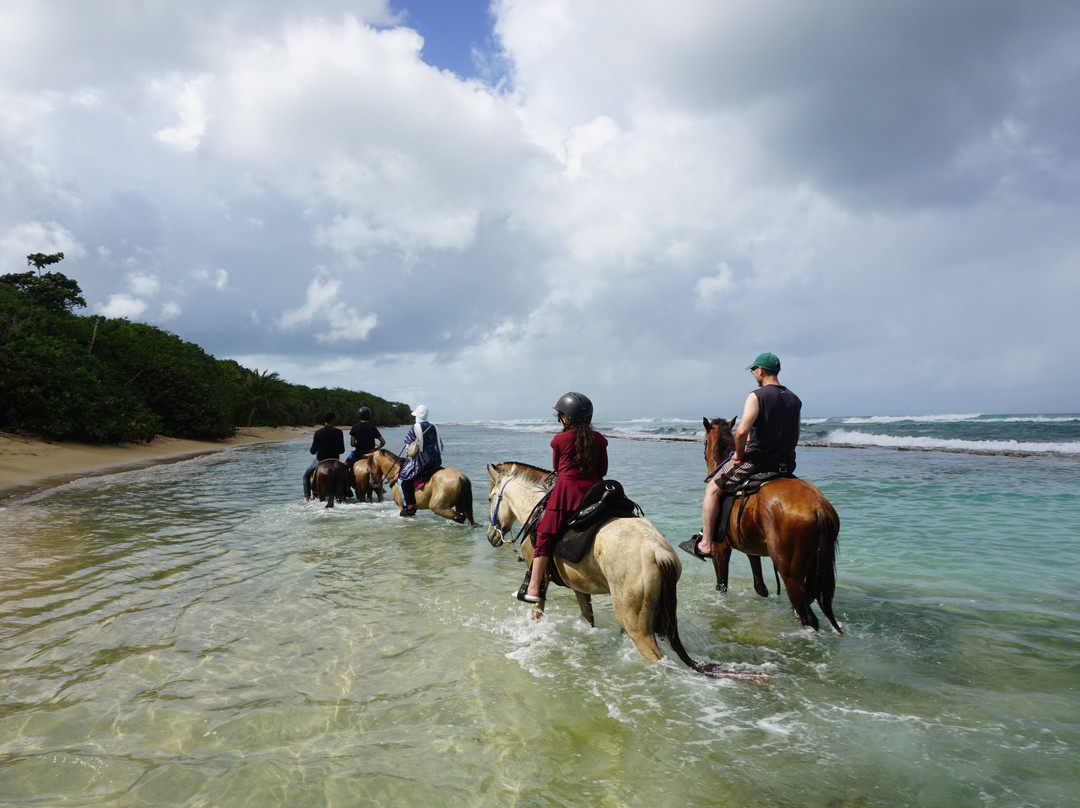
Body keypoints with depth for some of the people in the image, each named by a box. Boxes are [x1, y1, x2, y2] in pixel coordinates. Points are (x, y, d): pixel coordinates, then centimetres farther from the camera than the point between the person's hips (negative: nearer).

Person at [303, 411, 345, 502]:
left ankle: (307, 497, 10)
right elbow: (342, 450, -6)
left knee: (306, 476, 20)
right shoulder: (338, 432, -9)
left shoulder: (318, 432, -10)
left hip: (320, 460, -1)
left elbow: (313, 451, -9)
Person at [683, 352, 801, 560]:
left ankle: (705, 544, 5)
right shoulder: (795, 400, 10)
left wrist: (739, 454, -8)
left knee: (713, 487, 8)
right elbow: (794, 437, 15)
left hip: (756, 461, -7)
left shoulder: (756, 396, -13)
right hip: (786, 464, 7)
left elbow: (742, 431, -24)